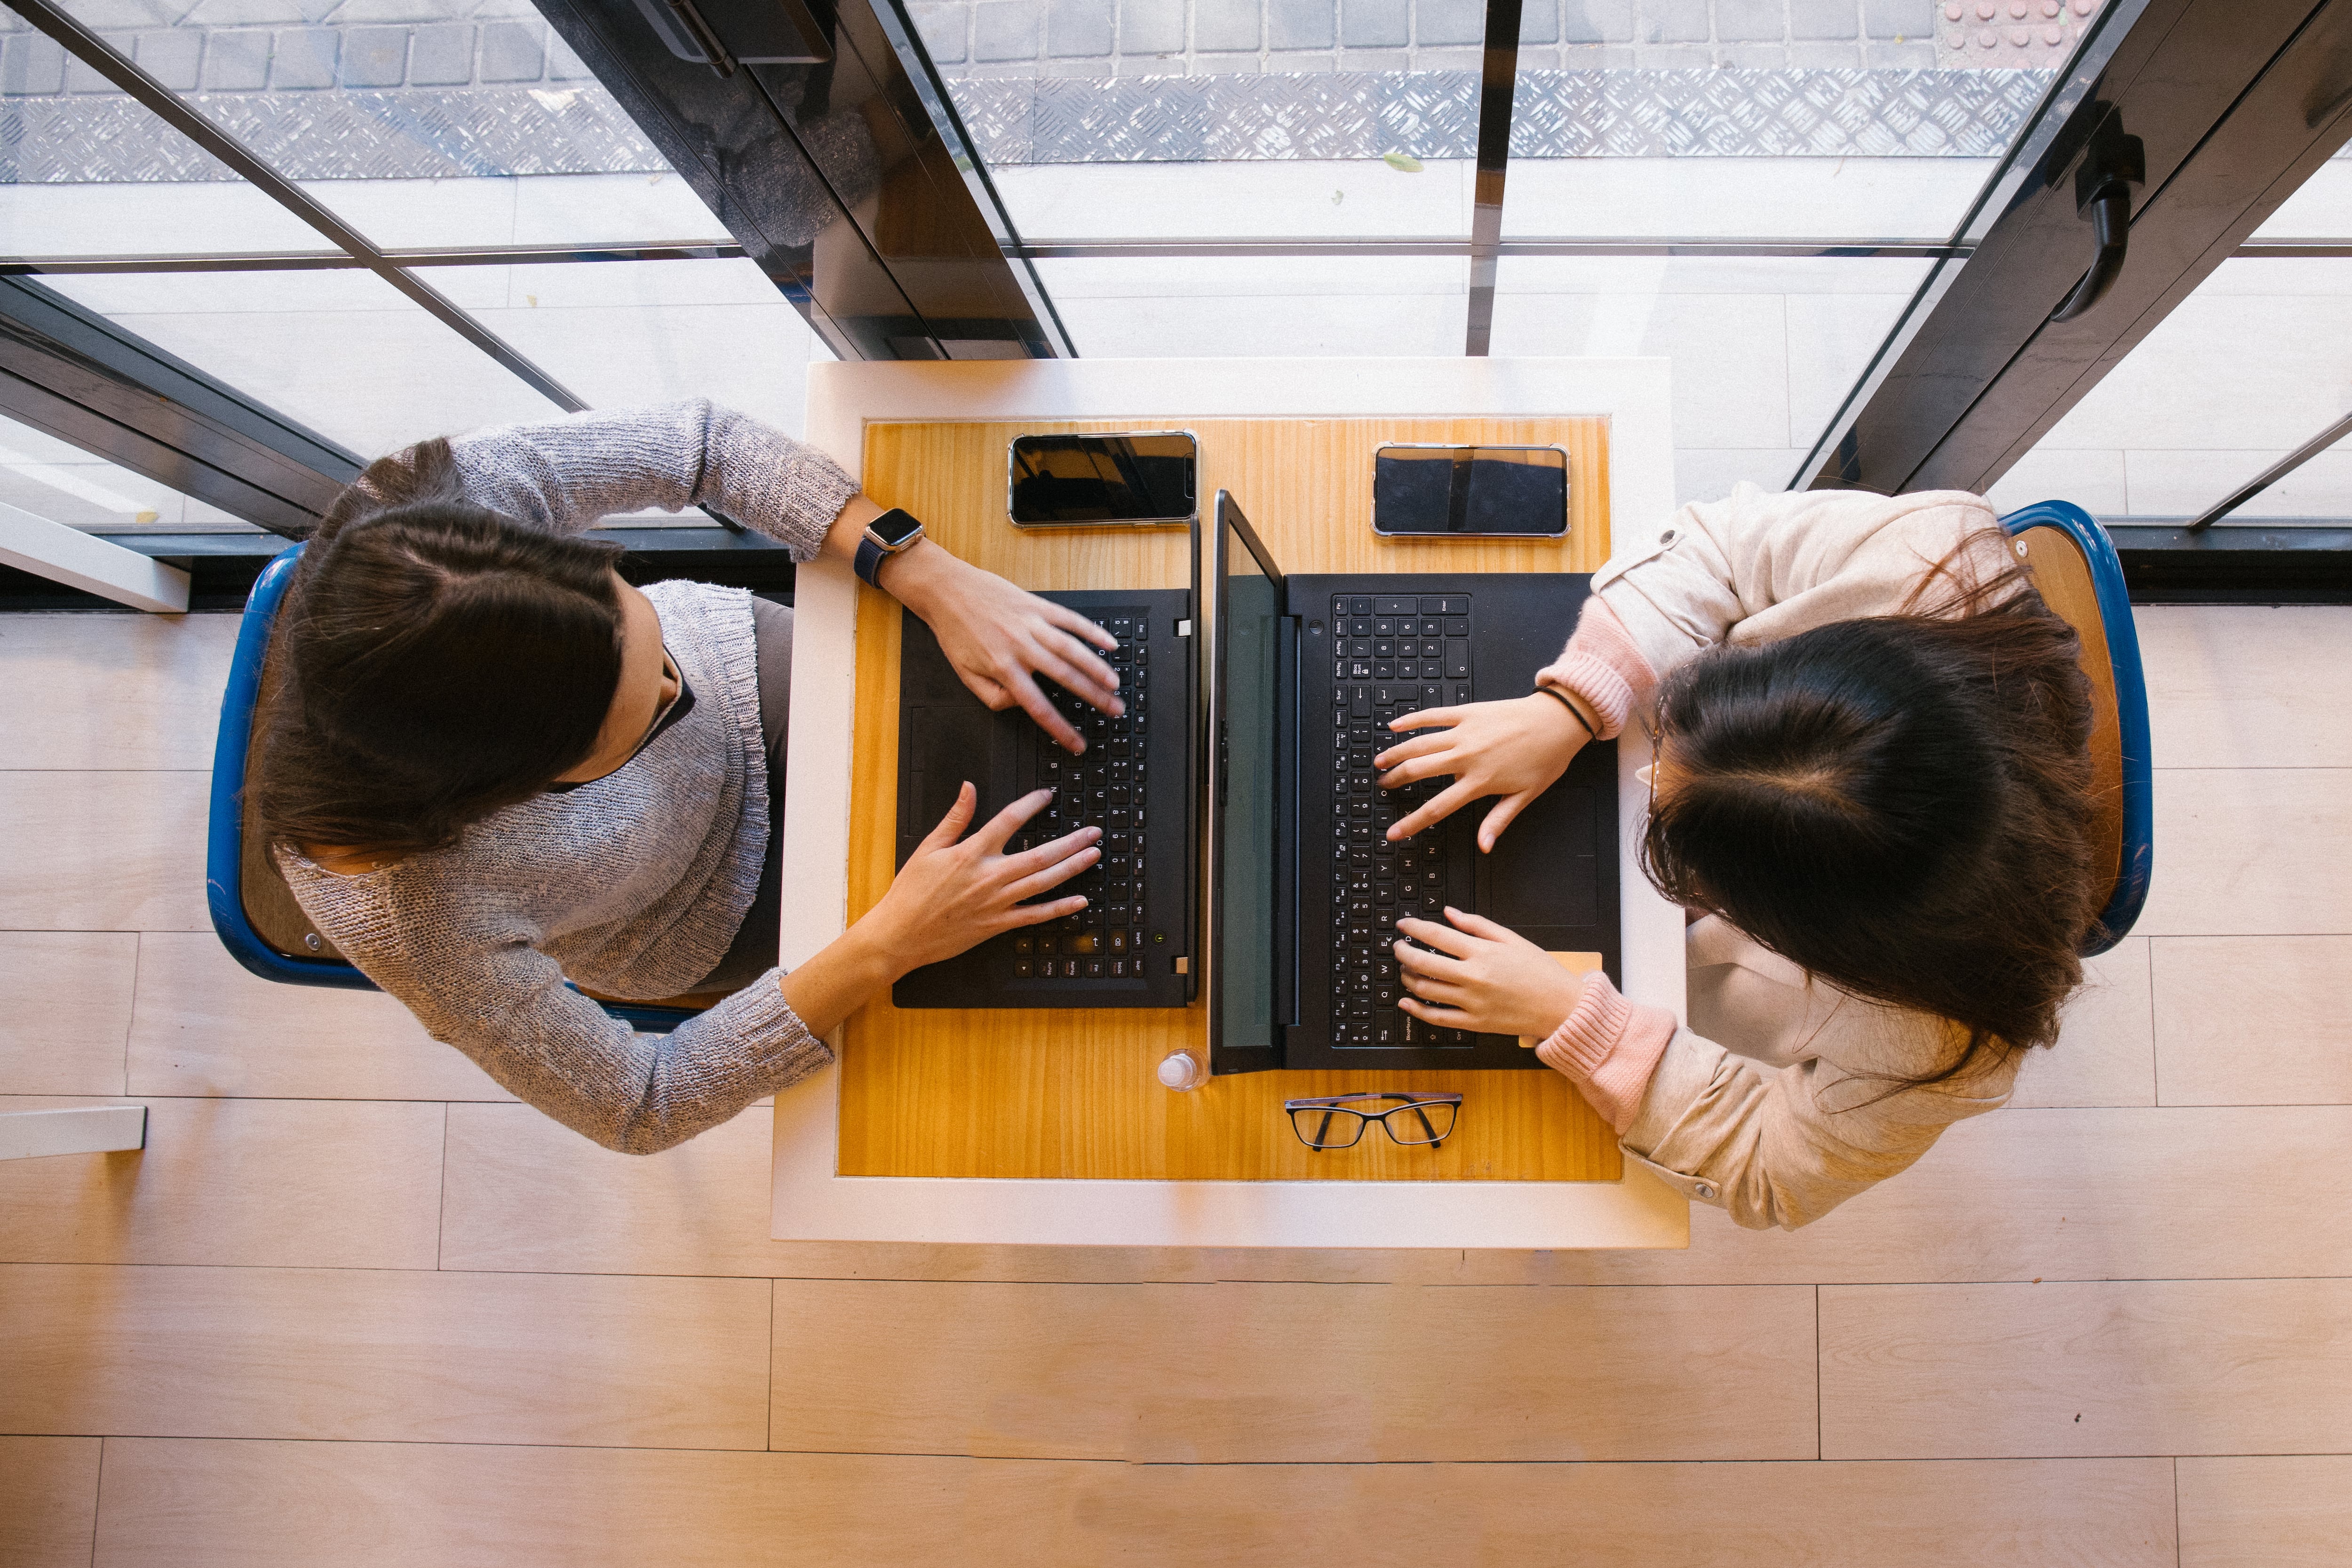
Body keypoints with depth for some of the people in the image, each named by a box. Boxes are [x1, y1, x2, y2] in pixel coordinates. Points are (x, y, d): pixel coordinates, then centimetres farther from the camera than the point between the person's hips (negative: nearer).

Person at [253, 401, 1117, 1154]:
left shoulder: (461, 492, -39)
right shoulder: (411, 923, -43)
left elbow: (703, 440, -22)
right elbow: (639, 1106, -28)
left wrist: (936, 580, -31)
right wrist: (884, 948, -37)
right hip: (712, 907, -2)